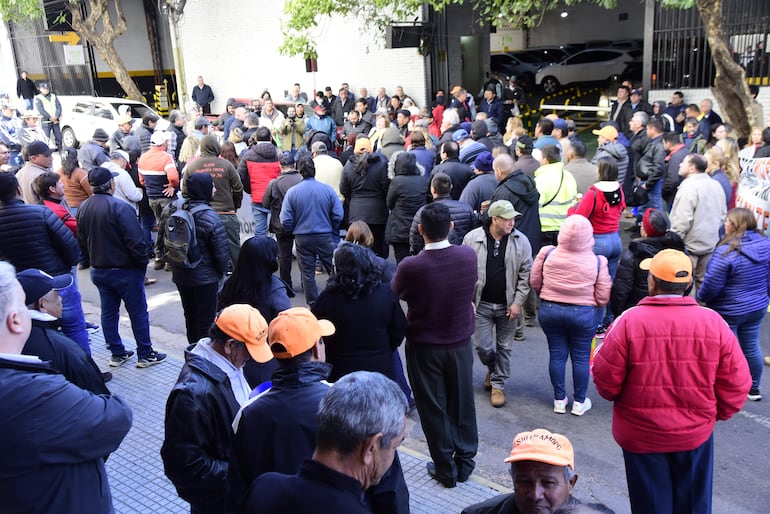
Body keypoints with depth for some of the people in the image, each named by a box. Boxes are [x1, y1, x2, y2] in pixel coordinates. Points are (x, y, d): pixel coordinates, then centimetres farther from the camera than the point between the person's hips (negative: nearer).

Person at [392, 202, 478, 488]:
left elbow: (393, 296, -6)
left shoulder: (410, 267, -25)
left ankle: (446, 469, 26)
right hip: (460, 343, 3)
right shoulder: (469, 256, -14)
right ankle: (465, 461, 34)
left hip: (424, 347, -3)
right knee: (462, 402, 19)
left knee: (433, 408, 13)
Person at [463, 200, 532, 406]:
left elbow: (526, 274, -2)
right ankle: (493, 369, 39)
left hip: (508, 306, 0)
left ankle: (498, 384, 27)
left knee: (504, 347, 10)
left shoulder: (521, 241, -6)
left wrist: (517, 302, -7)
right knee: (482, 347, 6)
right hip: (481, 304, 0)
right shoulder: (472, 238, -7)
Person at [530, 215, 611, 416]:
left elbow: (534, 282, 1)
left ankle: (559, 399, 25)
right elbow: (603, 297, -8)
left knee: (557, 355, 13)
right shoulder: (597, 261, -12)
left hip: (549, 310, 2)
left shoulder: (547, 254, -10)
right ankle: (579, 402, 24)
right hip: (583, 314, -2)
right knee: (581, 357, 12)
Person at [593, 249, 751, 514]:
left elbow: (605, 378, -14)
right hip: (695, 434, 2)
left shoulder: (629, 321, -20)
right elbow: (736, 382, -6)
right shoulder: (713, 322, -11)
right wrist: (717, 413, 12)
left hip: (641, 435, -2)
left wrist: (614, 396, 9)